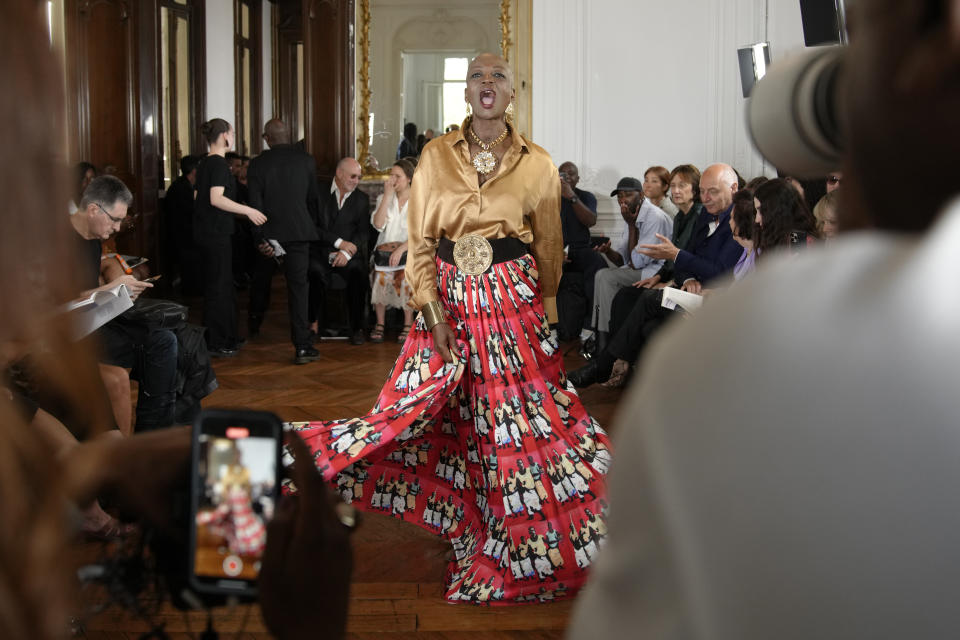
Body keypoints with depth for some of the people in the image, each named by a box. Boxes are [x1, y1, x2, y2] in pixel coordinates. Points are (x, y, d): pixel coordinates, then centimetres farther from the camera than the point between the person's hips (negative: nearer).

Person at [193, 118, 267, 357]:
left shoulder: (205, 163, 13)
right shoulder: (218, 163, -15)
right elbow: (216, 198, -24)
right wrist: (248, 210, -22)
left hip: (205, 229, 10)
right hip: (215, 231, -10)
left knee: (217, 284, 15)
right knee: (219, 285, -4)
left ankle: (226, 337, 24)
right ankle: (216, 343, 1)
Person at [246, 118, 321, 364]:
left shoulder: (258, 163, -5)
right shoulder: (306, 160, -1)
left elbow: (255, 204, -10)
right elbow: (314, 198, 6)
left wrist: (261, 238, -9)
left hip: (270, 233, 1)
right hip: (299, 232, -1)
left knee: (261, 279, 23)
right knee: (298, 285, -3)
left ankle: (254, 323, 45)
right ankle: (302, 346, -10)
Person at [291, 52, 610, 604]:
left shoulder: (538, 164, 1)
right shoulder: (436, 156, 2)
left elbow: (550, 251, 10)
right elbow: (420, 243, 1)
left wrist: (544, 317, 15)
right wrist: (433, 315, -6)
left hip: (515, 303, -1)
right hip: (449, 301, 1)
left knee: (521, 423, 0)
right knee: (440, 414, 3)